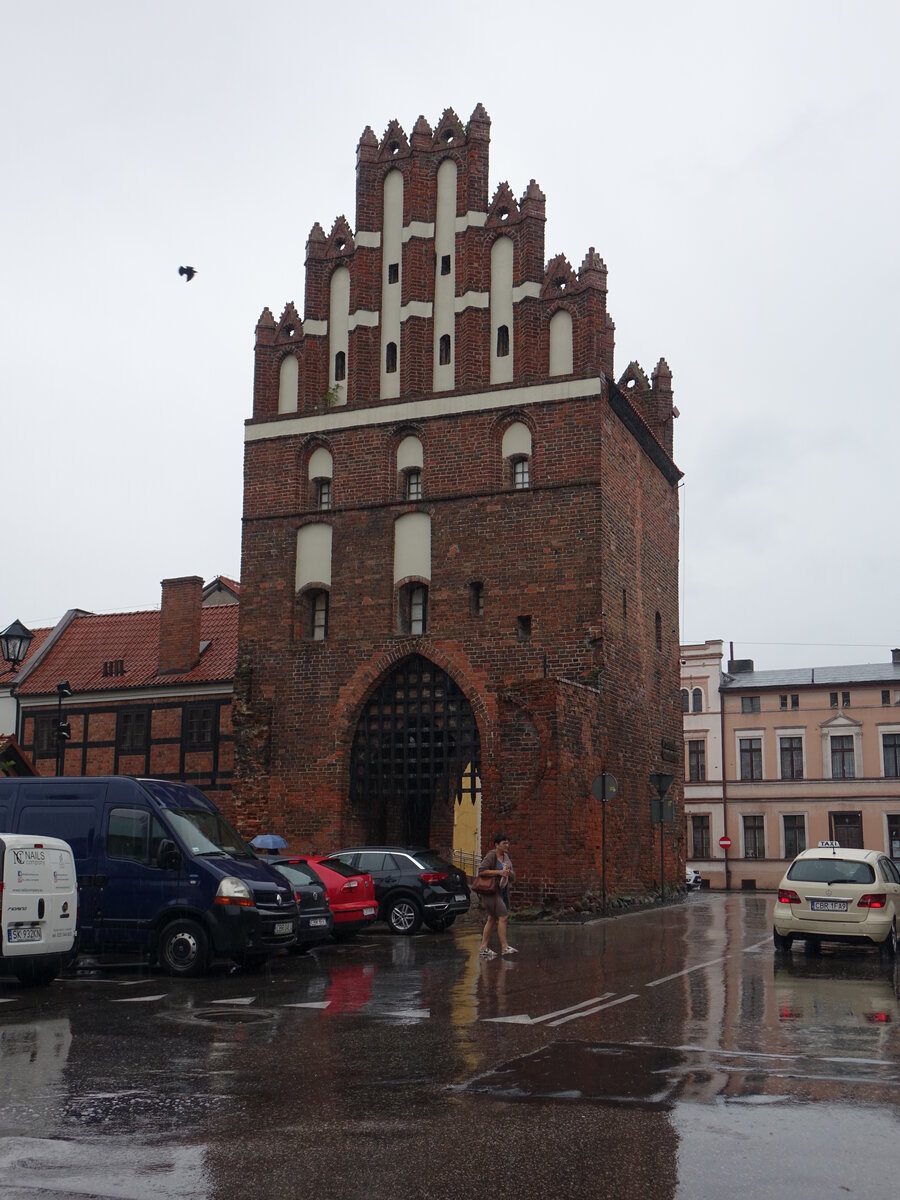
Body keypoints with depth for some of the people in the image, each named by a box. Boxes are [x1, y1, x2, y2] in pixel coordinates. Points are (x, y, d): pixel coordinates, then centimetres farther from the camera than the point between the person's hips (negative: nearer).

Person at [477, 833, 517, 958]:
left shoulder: (506, 857, 13)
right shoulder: (491, 856, -11)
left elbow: (513, 878, 18)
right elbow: (481, 870, -19)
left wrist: (510, 873, -6)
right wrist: (499, 872, -22)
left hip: (503, 891, 8)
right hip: (492, 891, -8)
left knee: (492, 919, 10)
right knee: (503, 916, -14)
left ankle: (484, 948, 15)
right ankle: (504, 947, -11)